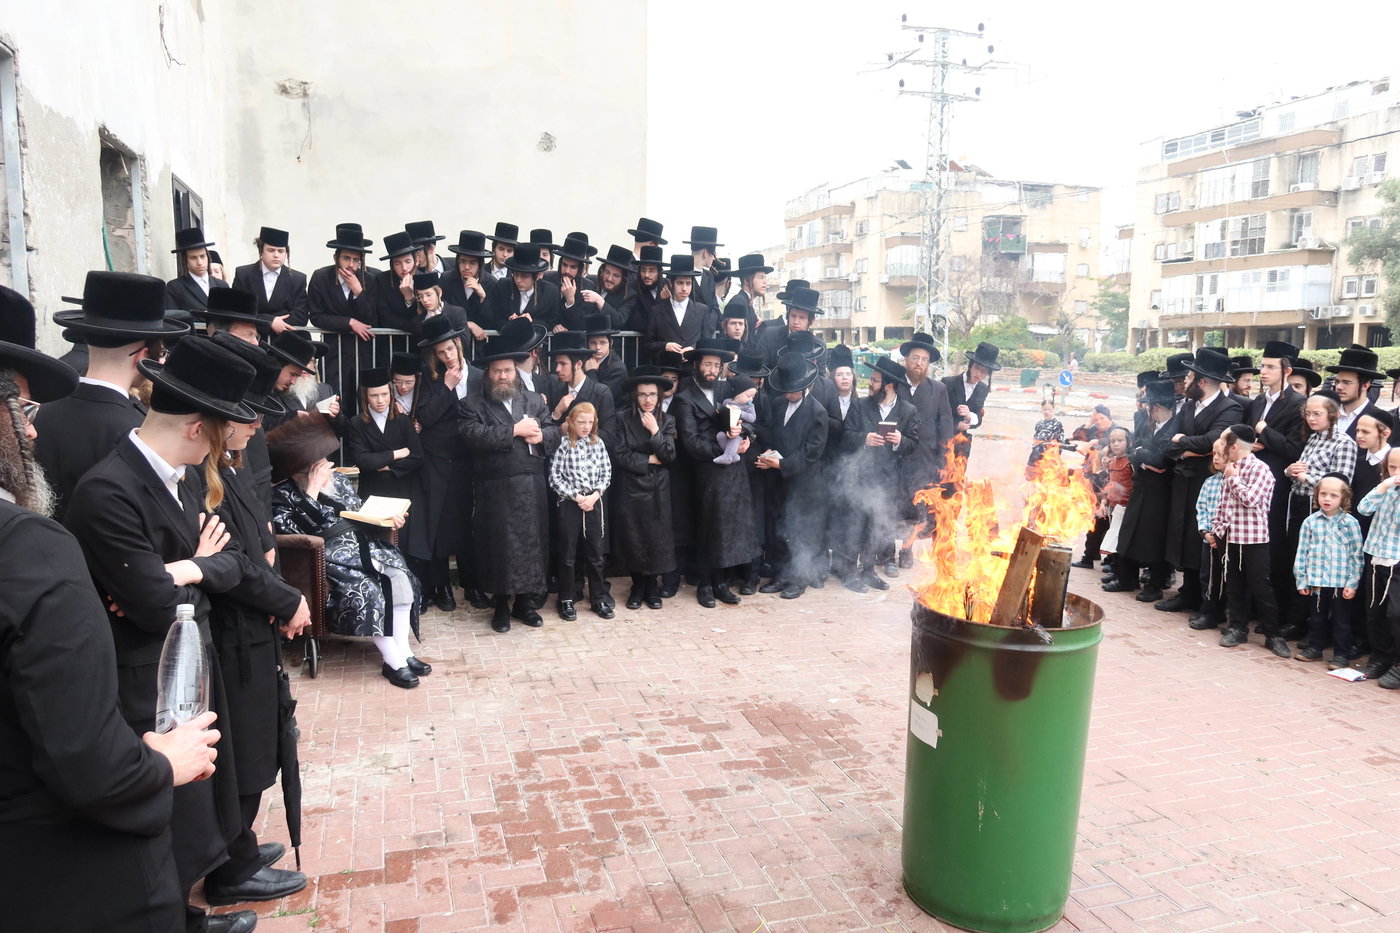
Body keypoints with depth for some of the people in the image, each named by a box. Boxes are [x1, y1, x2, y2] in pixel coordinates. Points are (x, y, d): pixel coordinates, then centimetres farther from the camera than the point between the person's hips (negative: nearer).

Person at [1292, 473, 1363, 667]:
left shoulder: (1350, 522, -5)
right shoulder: (1310, 522, 0)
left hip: (1341, 582, -2)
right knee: (1317, 616, 17)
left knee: (1341, 619, 8)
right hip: (1316, 580, 2)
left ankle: (1342, 654, 19)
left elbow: (1356, 555, -4)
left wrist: (1353, 583, -7)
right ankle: (1314, 647, 30)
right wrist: (1301, 580, 2)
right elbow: (1302, 552, 3)